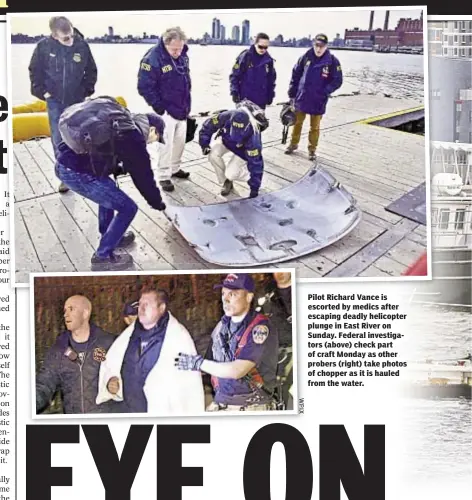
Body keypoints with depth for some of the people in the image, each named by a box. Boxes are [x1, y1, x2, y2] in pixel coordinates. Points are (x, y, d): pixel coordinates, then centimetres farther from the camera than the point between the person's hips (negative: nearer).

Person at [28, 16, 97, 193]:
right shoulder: (43, 46, -12)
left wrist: (87, 90, 0)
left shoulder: (82, 45, -11)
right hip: (55, 101, 0)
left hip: (77, 100, 0)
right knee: (58, 140, -2)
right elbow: (35, 71, 1)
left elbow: (91, 71, 3)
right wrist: (42, 91, -3)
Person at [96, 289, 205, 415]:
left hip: (162, 416, -5)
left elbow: (190, 382, -12)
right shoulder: (128, 334, 7)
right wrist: (110, 381, -5)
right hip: (128, 418, 6)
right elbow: (110, 365, 16)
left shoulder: (178, 336, -11)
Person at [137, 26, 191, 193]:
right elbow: (145, 87, -19)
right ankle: (164, 176, 7)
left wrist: (187, 102, 13)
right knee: (166, 143, -4)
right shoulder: (152, 59, -22)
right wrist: (158, 107, -17)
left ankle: (175, 168, 32)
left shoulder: (183, 56, 1)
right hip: (166, 110, -7)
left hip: (183, 109, 7)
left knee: (180, 140, 15)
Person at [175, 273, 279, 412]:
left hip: (251, 406, -5)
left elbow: (237, 370, -21)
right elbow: (210, 362, 15)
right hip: (219, 404, 6)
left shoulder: (260, 328, -15)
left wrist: (198, 362, -13)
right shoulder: (222, 325, 6)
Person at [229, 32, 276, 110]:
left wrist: (270, 95, 12)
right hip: (244, 98, -4)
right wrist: (234, 92, -13)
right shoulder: (245, 56, -9)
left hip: (260, 101, 4)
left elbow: (271, 79, 13)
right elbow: (234, 75, -6)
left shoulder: (268, 60, 3)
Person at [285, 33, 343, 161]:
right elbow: (295, 74, 3)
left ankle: (312, 149, 25)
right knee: (297, 123, 16)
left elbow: (337, 81, -7)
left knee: (314, 127, 11)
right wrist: (292, 93, 3)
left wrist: (324, 92, -17)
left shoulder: (332, 61, -11)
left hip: (318, 101, -2)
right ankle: (293, 144, 34)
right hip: (301, 98, 2)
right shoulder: (306, 57, -5)